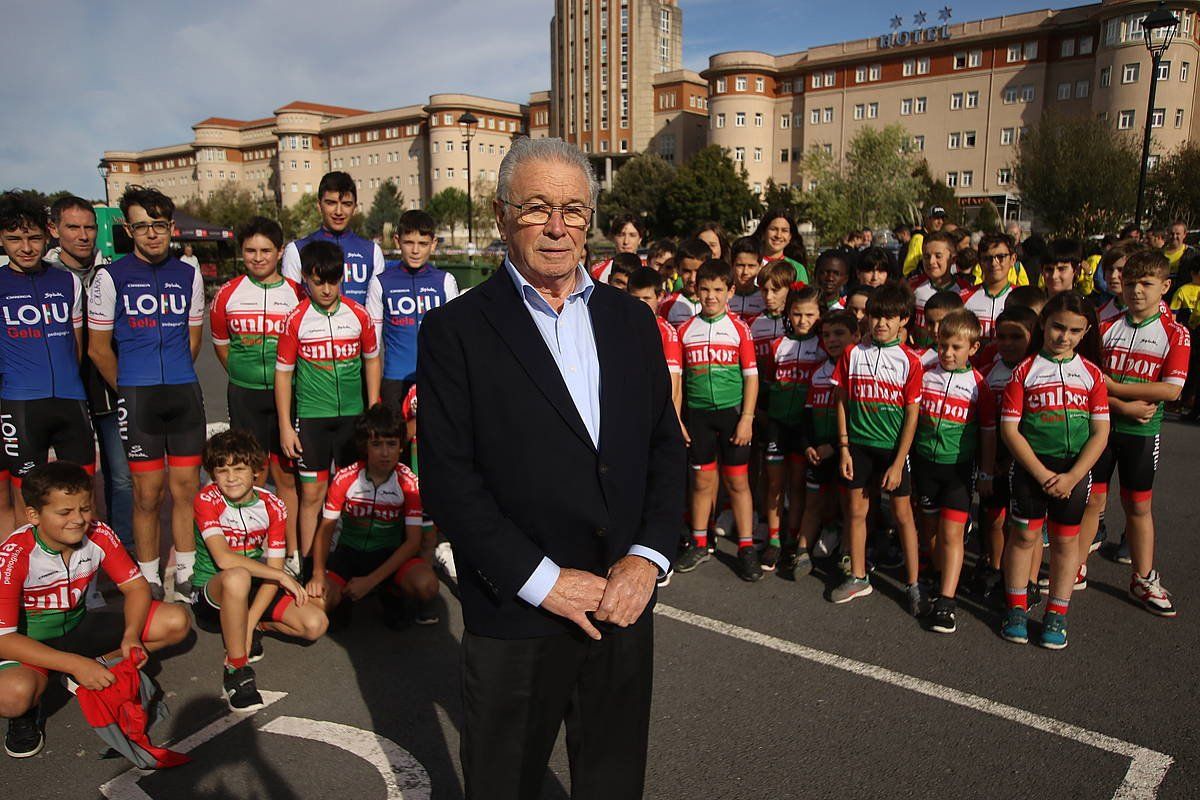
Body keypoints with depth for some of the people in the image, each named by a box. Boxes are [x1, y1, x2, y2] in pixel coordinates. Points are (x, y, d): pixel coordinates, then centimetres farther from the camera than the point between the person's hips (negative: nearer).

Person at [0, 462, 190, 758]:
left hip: (79, 627, 4)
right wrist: (75, 663, -35)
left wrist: (130, 636, -27)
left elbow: (136, 586, -7)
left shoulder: (99, 535, -15)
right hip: (28, 643, -4)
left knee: (177, 622, -14)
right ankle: (25, 712, -2)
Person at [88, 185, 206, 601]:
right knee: (148, 493, 1)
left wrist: (175, 379, 14)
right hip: (137, 396, -3)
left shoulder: (189, 274, 9)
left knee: (186, 488, 7)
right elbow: (98, 347, 4)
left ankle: (186, 574, 19)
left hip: (185, 393, 3)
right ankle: (149, 581, 14)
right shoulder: (111, 276, -1)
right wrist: (131, 391, 10)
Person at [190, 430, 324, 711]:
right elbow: (223, 559, -27)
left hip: (255, 590, 5)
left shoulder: (272, 506, -5)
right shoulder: (207, 500, -14)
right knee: (237, 578, -41)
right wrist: (283, 576, -24)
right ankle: (235, 669, -24)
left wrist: (250, 623, -20)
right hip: (210, 594, -4)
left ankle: (241, 627, 10)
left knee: (316, 624, -16)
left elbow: (273, 572, -8)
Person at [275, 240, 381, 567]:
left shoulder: (358, 314, 0)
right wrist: (285, 426, -1)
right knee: (312, 493, 3)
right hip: (311, 416, -1)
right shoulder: (296, 320, -3)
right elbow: (283, 372, 1)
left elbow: (371, 359, 11)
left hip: (353, 415, 1)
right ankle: (308, 564, 15)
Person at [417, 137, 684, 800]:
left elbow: (665, 446, 6)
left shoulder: (632, 320, 6)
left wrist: (648, 556, -7)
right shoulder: (455, 331, -8)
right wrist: (542, 580, -16)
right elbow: (448, 479, -13)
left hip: (624, 605, 4)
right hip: (515, 619, -3)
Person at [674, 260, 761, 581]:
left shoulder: (738, 328, 0)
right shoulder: (686, 330, 4)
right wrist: (676, 419, 3)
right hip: (697, 413, 2)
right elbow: (677, 377, 7)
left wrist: (746, 418, -8)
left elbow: (751, 376, -1)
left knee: (738, 482, 3)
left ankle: (746, 548, 13)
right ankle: (699, 544, 22)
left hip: (732, 412, -1)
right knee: (702, 480, 9)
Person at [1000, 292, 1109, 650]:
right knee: (1023, 536, 6)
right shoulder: (1025, 370, -4)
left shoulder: (1092, 373, 2)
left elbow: (1100, 433, -2)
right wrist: (1042, 473, -13)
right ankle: (1016, 608, 21)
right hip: (1030, 468, -1)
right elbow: (1009, 428, -8)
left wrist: (1071, 476, -13)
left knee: (1065, 540, 10)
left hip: (1074, 471, 2)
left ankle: (1056, 614, 23)